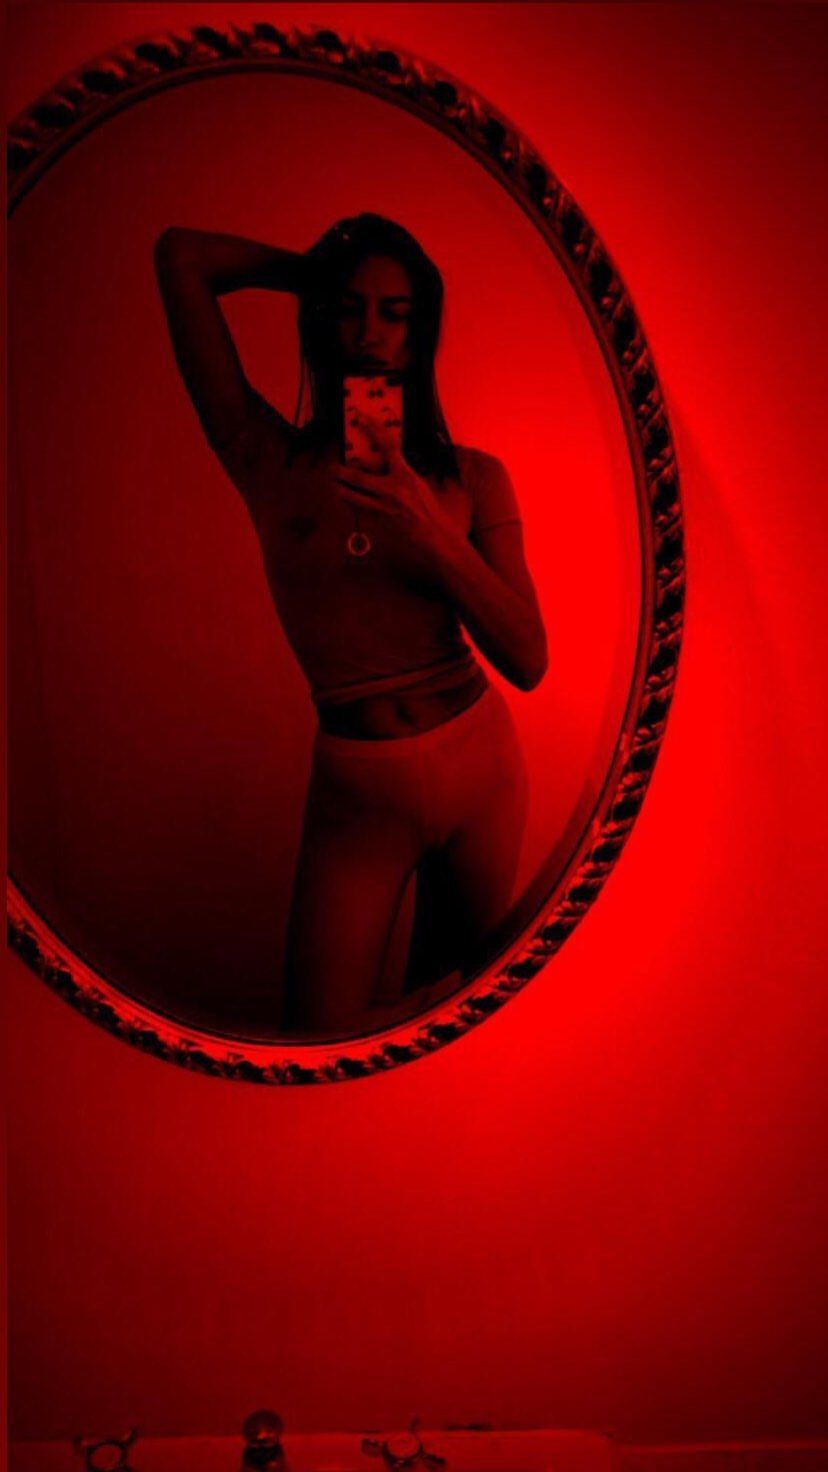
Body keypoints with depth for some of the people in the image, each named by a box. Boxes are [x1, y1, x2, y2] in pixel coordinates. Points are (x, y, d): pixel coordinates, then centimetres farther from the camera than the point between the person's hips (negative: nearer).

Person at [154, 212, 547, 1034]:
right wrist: (318, 271, 3)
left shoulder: (470, 477, 1)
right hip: (356, 792, -2)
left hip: (480, 768, 2)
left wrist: (433, 534, -19)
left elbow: (529, 661, -8)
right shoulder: (272, 463, -4)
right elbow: (182, 256, -8)